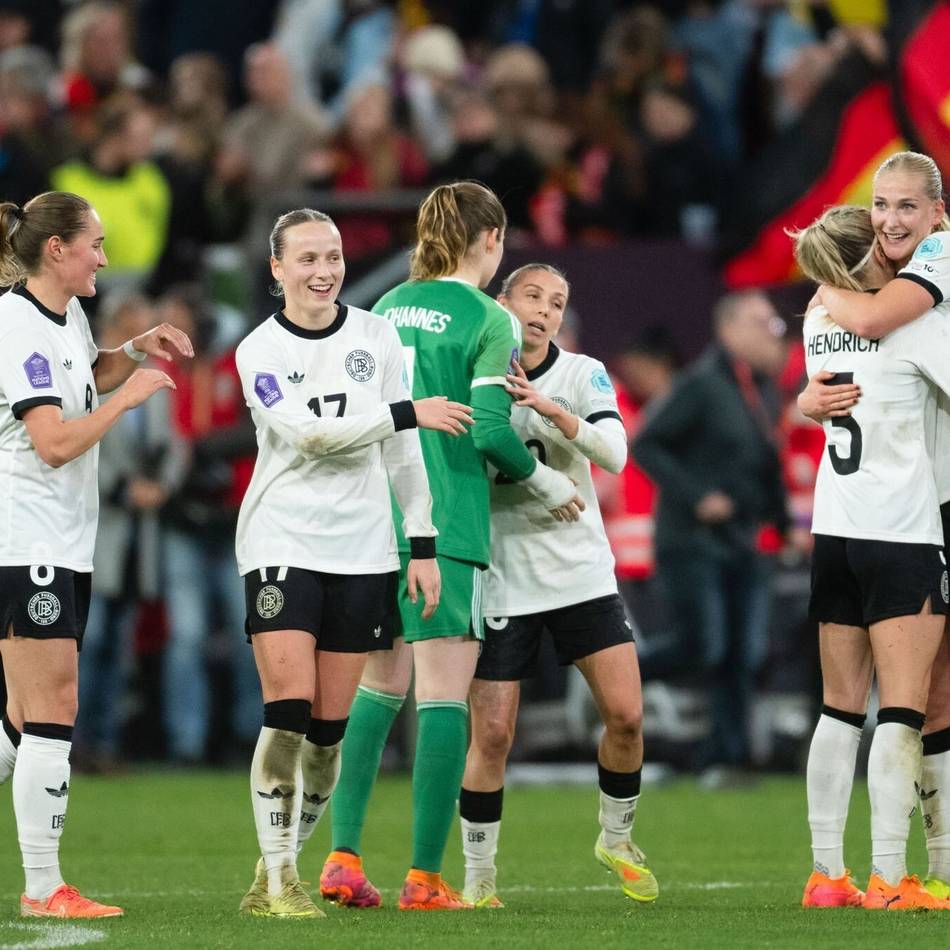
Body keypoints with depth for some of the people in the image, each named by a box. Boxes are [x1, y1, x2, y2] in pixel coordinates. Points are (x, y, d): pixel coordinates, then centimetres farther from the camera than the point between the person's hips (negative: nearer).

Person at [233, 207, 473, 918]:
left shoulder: (377, 337, 6)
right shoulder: (259, 352, -2)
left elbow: (404, 453, 9)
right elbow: (310, 434, -15)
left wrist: (423, 544, 4)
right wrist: (409, 412, -18)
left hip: (362, 551, 3)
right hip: (282, 545, -3)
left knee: (329, 726, 1)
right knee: (290, 709, -13)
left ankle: (285, 859, 16)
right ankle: (276, 879, -8)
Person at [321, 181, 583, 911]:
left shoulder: (386, 309, 11)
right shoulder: (488, 320, -6)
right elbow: (490, 427, -13)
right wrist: (544, 483, 2)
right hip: (447, 523, -6)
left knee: (379, 686, 15)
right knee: (444, 697, -3)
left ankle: (344, 857, 7)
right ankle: (425, 879, -5)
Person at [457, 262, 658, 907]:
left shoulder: (581, 375, 0)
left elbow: (614, 453, -16)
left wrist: (552, 409, -29)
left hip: (583, 572, 1)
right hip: (502, 581, -1)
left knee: (626, 714, -7)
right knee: (492, 735, -6)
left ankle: (616, 838, 18)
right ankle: (478, 878, 7)